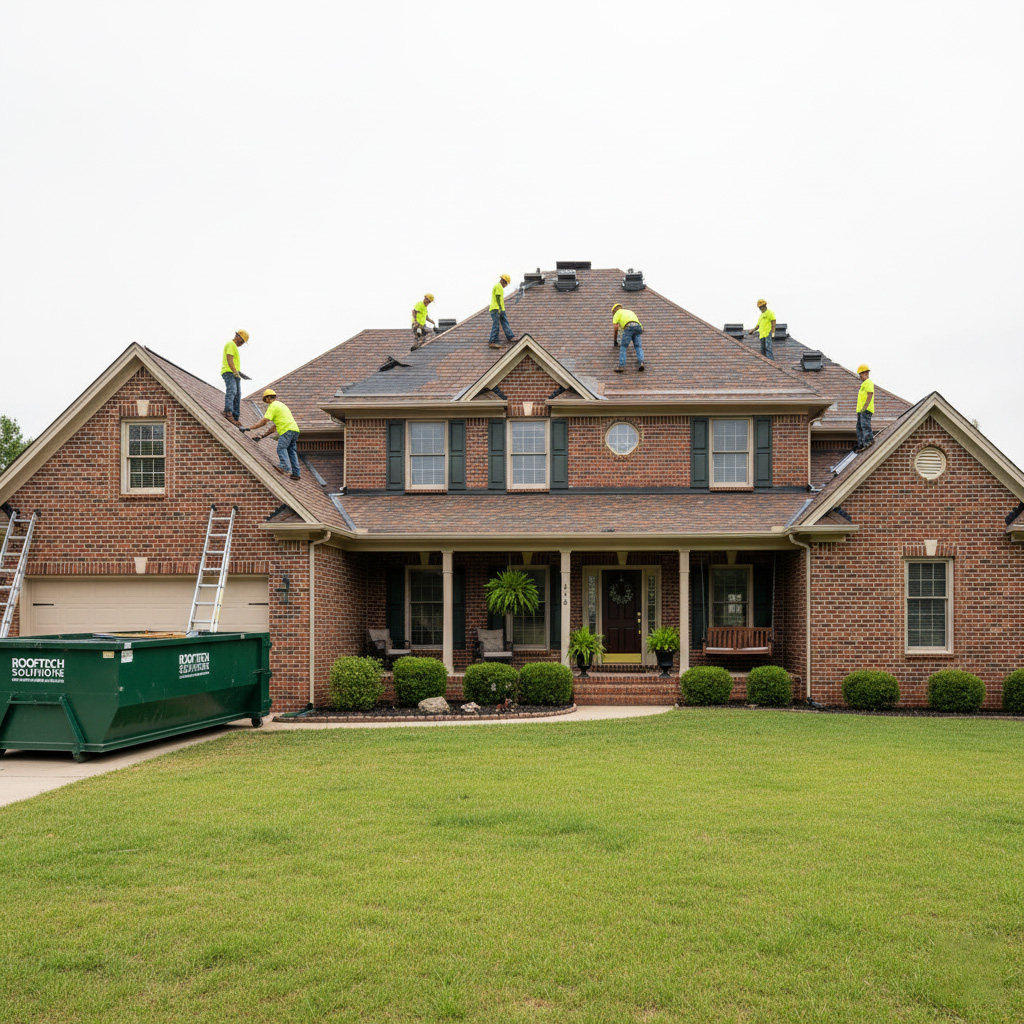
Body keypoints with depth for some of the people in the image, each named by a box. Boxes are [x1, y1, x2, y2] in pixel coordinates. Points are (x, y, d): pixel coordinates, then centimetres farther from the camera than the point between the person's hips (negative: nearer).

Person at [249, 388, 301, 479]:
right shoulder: (281, 405, 32)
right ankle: (296, 473, 3)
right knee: (291, 450, 9)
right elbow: (275, 425, 31)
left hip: (287, 429, -9)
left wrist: (250, 428, -3)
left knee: (281, 448, -14)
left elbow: (264, 421, -8)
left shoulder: (273, 406, 2)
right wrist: (263, 435, 30)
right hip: (295, 429, 9)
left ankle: (285, 467, -33)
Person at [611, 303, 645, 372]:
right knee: (638, 347, 2)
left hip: (629, 327, -4)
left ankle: (621, 366, -13)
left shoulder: (617, 313, 25)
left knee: (623, 347, 0)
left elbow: (615, 329, 19)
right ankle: (641, 363, -22)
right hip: (637, 327, 4)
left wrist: (615, 341, 32)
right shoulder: (631, 312, 43)